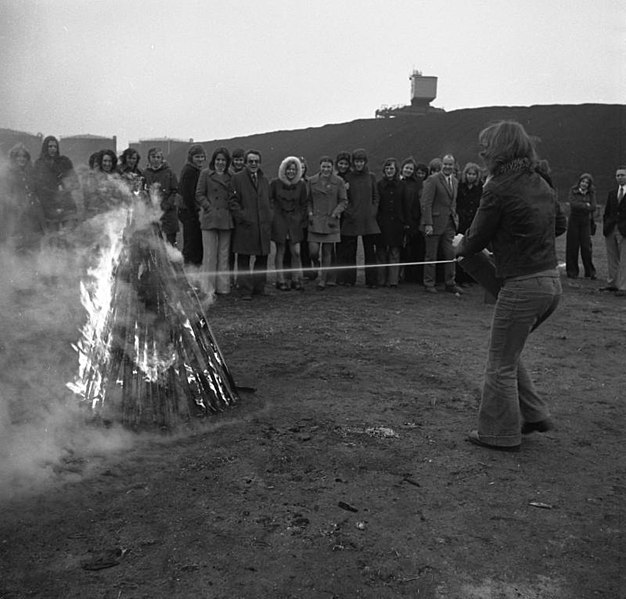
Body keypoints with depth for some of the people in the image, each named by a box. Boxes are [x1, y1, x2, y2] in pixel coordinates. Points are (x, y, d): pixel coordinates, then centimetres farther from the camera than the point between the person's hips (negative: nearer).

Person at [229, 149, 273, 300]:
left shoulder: (264, 180, 19)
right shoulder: (237, 178, 1)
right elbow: (233, 201, -4)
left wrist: (269, 217, 10)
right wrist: (241, 217, -13)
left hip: (263, 226, 5)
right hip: (245, 226, -5)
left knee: (262, 259, 8)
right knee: (244, 260, -2)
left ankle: (259, 288, 18)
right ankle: (245, 290, 2)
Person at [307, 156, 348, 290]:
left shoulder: (338, 181, 2)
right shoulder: (312, 181, 7)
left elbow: (344, 201, 3)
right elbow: (308, 200, 14)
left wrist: (334, 215, -9)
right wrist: (310, 213, -2)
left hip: (331, 222, -1)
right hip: (315, 221, 1)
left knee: (327, 253, 1)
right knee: (313, 251, -8)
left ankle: (323, 280, 12)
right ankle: (317, 265, 27)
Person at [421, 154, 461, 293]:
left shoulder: (455, 181, 14)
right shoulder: (433, 180, -10)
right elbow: (426, 203, -14)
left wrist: (455, 218, 12)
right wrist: (428, 224, -19)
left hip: (449, 224, 6)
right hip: (435, 223, -6)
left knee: (450, 255, 6)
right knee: (431, 256, 3)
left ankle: (450, 283, 16)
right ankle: (429, 283, 13)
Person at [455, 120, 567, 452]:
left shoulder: (499, 189, -15)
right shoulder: (541, 184, 9)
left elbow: (476, 239, -8)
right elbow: (560, 224, 24)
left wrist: (459, 247, 12)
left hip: (522, 286, -8)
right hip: (552, 283, 8)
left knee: (501, 364, 7)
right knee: (508, 353, 24)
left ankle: (500, 433, 19)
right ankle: (535, 414, 27)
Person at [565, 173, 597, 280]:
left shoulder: (591, 193, 7)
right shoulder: (573, 191, 2)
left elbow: (593, 207, -4)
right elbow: (573, 204, -13)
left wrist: (579, 206, -11)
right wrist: (586, 205, -9)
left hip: (585, 222, 1)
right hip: (574, 220, -1)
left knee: (586, 246, -3)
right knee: (572, 246, -1)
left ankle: (590, 272, 4)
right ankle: (572, 271, 8)